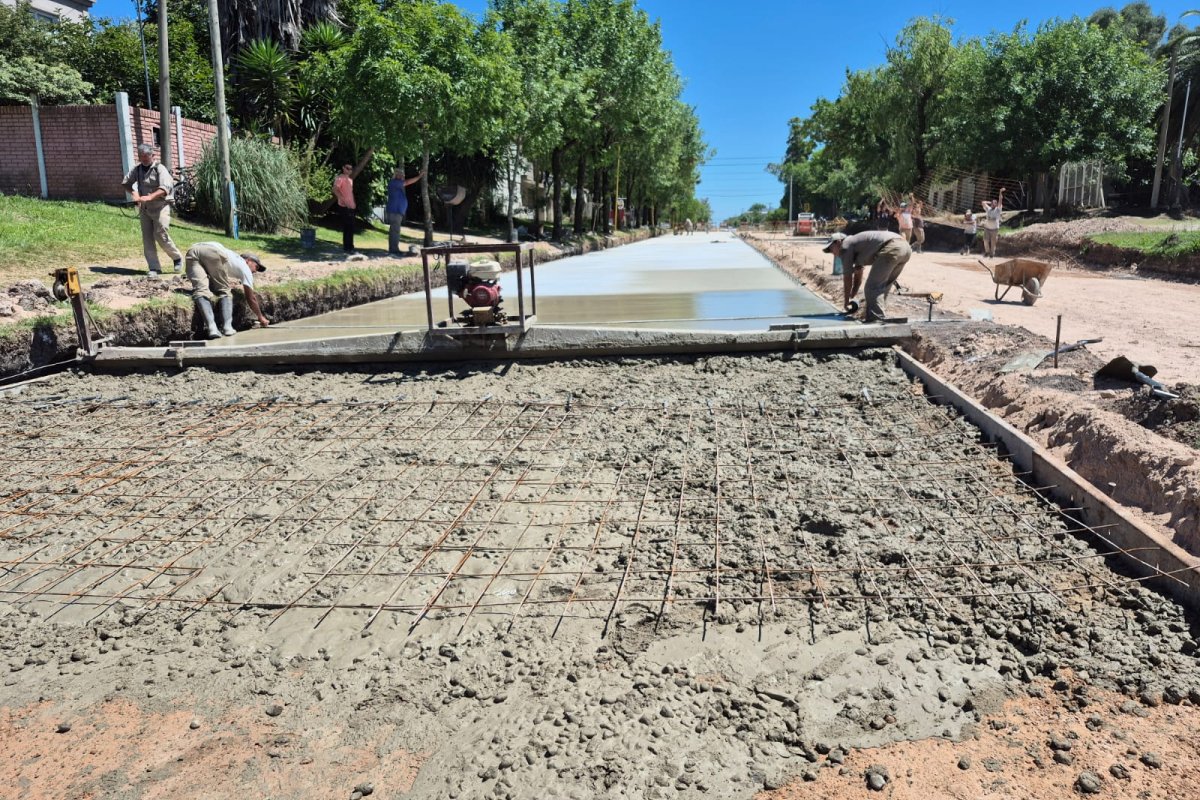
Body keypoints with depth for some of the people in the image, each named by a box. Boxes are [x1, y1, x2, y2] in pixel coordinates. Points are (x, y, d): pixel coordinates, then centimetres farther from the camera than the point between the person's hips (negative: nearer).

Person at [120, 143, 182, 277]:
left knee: (161, 236, -12)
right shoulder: (137, 169, 7)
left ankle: (177, 257, 14)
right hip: (144, 208, 5)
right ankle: (153, 268, 3)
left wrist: (150, 197, -34)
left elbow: (165, 188, -23)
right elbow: (126, 183, 14)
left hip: (160, 207, -5)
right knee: (147, 239, 0)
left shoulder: (160, 169, -9)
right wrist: (134, 194, -5)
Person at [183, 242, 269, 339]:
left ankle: (211, 328, -21)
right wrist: (261, 318, 36)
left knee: (200, 291, -3)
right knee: (224, 292, 10)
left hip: (192, 250, 5)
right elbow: (250, 299, 25)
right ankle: (227, 327, -6)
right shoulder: (245, 268, 24)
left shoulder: (234, 259, 41)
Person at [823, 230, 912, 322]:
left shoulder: (845, 246, 7)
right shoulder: (857, 243, 33)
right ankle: (881, 317, 24)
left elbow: (847, 277, 8)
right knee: (881, 287, 20)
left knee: (872, 288, -6)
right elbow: (858, 274, 40)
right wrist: (852, 296, 46)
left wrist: (846, 301, 17)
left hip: (891, 249, -10)